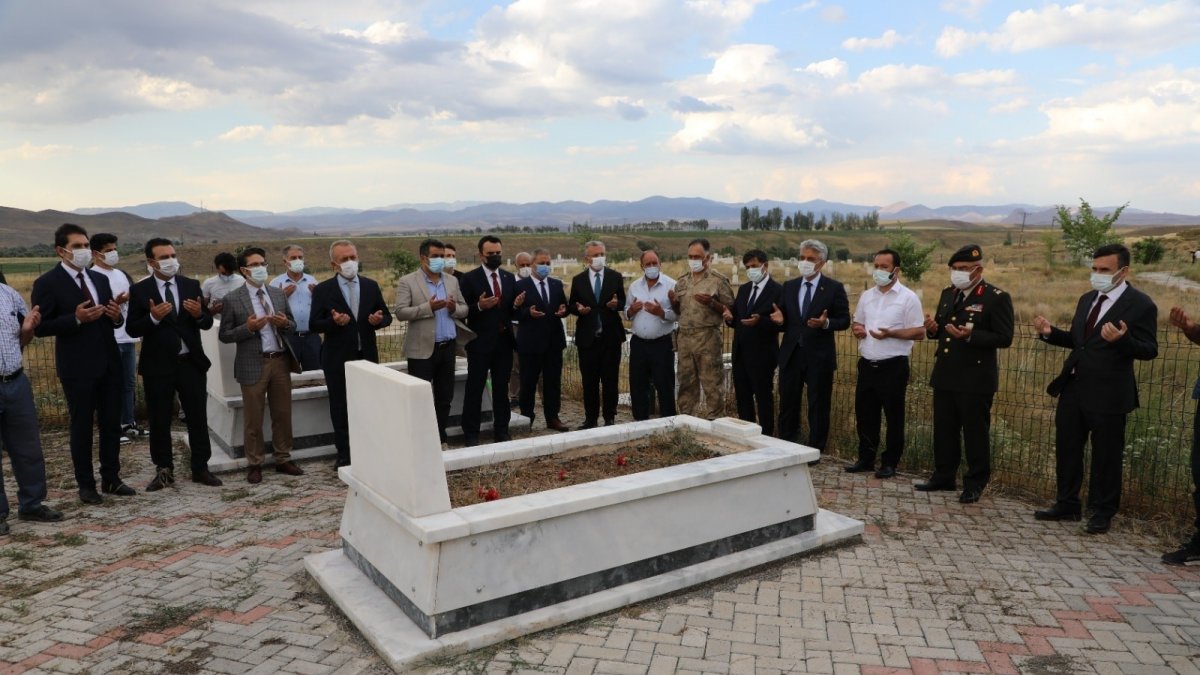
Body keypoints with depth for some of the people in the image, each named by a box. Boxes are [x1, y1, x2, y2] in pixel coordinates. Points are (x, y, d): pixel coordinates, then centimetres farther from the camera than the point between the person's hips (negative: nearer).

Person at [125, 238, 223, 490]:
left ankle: (200, 468, 17)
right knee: (159, 421, 8)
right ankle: (164, 470, 21)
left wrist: (199, 314, -19)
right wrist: (153, 317, -24)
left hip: (191, 363, 2)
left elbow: (208, 323, 3)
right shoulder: (140, 290, -2)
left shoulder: (192, 285, 4)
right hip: (158, 366, -1)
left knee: (198, 418, 6)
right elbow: (132, 329, -6)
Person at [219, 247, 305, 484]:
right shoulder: (232, 299, -4)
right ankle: (255, 464, 18)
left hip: (281, 361, 4)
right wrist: (248, 328, -19)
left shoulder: (279, 294, 9)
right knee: (253, 418, 6)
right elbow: (224, 335, -4)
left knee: (283, 414, 10)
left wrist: (284, 323, -9)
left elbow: (293, 325, 14)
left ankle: (283, 459, 23)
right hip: (253, 364, -4)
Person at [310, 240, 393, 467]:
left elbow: (386, 316, 8)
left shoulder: (371, 286, 5)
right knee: (340, 409, 7)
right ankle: (344, 454, 18)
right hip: (338, 359, -2)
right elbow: (314, 324, -6)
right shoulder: (323, 290, -4)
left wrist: (379, 319, -15)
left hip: (367, 357, 2)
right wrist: (333, 321, -25)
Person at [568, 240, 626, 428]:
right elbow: (571, 305, 8)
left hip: (611, 336, -1)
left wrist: (616, 304, -17)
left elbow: (623, 302, 6)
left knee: (610, 380, 5)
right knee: (589, 381, 7)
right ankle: (590, 418, 17)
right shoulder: (578, 280, 4)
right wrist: (578, 309, -14)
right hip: (587, 337, 1)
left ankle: (610, 418, 15)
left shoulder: (615, 277, 3)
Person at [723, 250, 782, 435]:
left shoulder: (778, 290, -9)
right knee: (742, 398, 14)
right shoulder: (743, 289, 13)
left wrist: (760, 321, -30)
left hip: (762, 355, -7)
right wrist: (730, 317, -8)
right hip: (741, 353, 7)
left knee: (764, 398, 3)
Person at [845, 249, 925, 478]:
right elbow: (857, 323, 21)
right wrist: (857, 329, -2)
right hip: (867, 364, 6)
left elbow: (919, 332, -9)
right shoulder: (866, 296, 11)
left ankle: (890, 463, 16)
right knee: (864, 414, 11)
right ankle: (865, 459, 24)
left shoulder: (908, 298, -6)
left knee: (893, 417, 5)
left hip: (893, 366, -5)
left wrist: (890, 333, -21)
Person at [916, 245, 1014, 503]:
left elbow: (1004, 338, -13)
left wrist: (971, 335, -25)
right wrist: (933, 328, -5)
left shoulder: (997, 298, -9)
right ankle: (944, 476, 26)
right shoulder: (948, 293, 11)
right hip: (945, 375, 6)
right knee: (944, 429, 13)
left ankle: (975, 484, 16)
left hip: (976, 379, -6)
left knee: (975, 432, 4)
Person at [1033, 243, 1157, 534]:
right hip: (1073, 388, 7)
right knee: (1066, 449, 14)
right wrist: (1050, 332, 1)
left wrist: (1122, 339, -32)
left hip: (1107, 394, -7)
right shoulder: (1087, 299, 12)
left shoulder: (1140, 305, -10)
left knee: (1105, 456, 6)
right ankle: (1067, 505, 28)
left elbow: (1149, 350, -13)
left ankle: (1102, 513, 22)